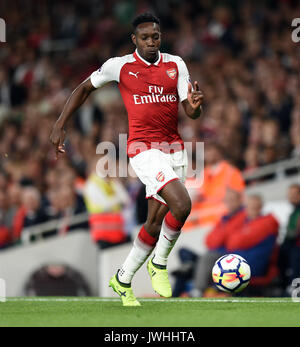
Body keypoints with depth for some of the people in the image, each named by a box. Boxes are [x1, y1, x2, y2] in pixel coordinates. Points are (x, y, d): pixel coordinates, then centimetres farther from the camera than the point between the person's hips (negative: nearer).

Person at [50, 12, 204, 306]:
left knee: (156, 223, 7)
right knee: (182, 205, -24)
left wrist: (194, 105, -22)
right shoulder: (120, 66, -3)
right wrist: (59, 126, 7)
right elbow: (85, 88, 11)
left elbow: (191, 113, 2)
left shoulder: (175, 65, 6)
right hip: (143, 148, -5)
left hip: (174, 150, 5)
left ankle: (122, 281, 24)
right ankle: (159, 263, -3)